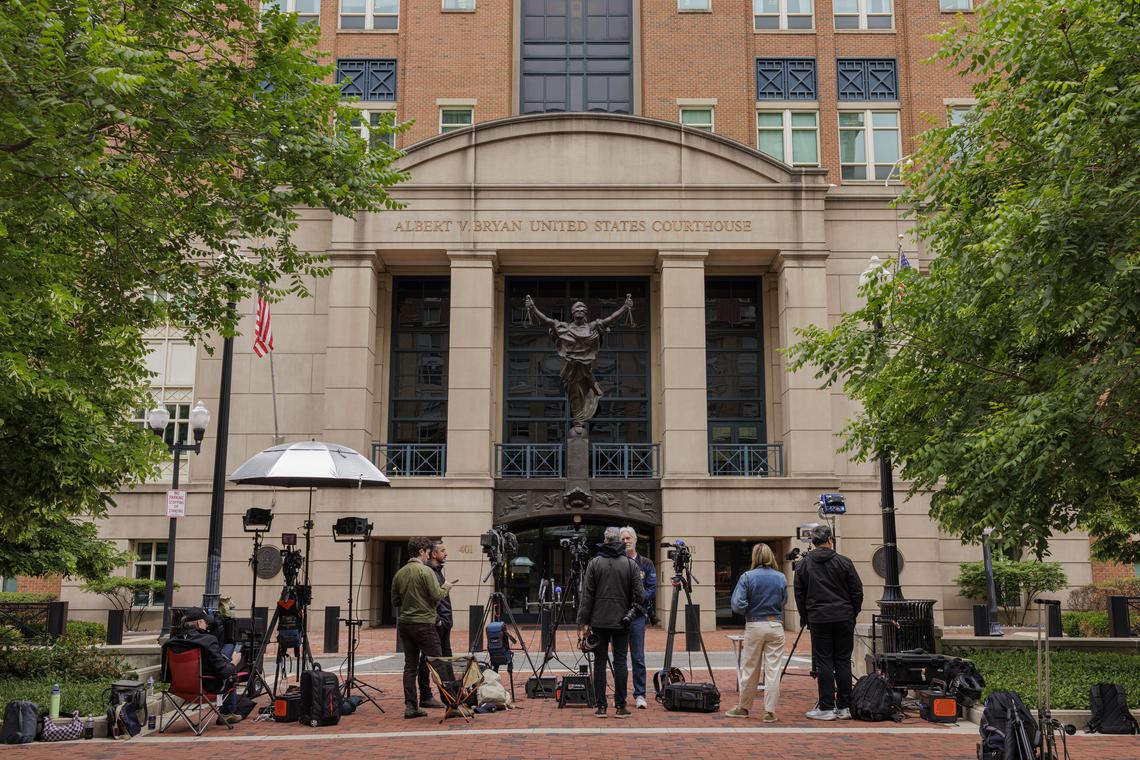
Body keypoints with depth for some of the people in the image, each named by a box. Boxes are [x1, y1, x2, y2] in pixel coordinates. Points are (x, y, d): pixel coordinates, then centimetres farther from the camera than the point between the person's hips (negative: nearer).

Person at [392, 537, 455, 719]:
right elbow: (437, 596, -14)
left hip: (404, 624, 6)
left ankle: (410, 706, 4)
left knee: (410, 666, 6)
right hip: (424, 623, -6)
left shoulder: (399, 574, 9)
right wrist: (446, 587, 5)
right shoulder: (426, 571, -10)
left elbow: (395, 601, 13)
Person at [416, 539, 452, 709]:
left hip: (443, 623, 10)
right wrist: (437, 619, -20)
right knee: (428, 660, -4)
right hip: (434, 624, -10)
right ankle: (425, 697, 1)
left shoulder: (438, 570, 18)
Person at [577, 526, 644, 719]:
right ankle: (620, 706, 3)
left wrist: (583, 622, 1)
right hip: (622, 621, 0)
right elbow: (639, 595, -4)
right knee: (620, 661, 3)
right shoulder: (631, 564, -1)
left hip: (599, 621, 0)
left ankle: (600, 706, 5)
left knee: (600, 662, 5)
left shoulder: (594, 563, -1)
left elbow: (586, 595, -2)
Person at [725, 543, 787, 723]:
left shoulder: (747, 577, -8)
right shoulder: (781, 578, 1)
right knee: (773, 670, 3)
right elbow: (783, 602, 13)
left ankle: (743, 708, 21)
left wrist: (748, 611, 5)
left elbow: (737, 605, -13)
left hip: (754, 626, -1)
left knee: (750, 669, 9)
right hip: (776, 626, 1)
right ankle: (770, 712, 4)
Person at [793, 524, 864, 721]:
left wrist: (807, 620, 14)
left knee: (823, 663, 1)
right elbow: (857, 592, 2)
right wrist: (852, 615, 14)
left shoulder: (804, 564, 3)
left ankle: (826, 708, 0)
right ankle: (844, 707, 9)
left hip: (818, 620, 0)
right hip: (844, 619, 1)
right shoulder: (844, 562, 1)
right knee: (843, 662, 7)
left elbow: (799, 595, 6)